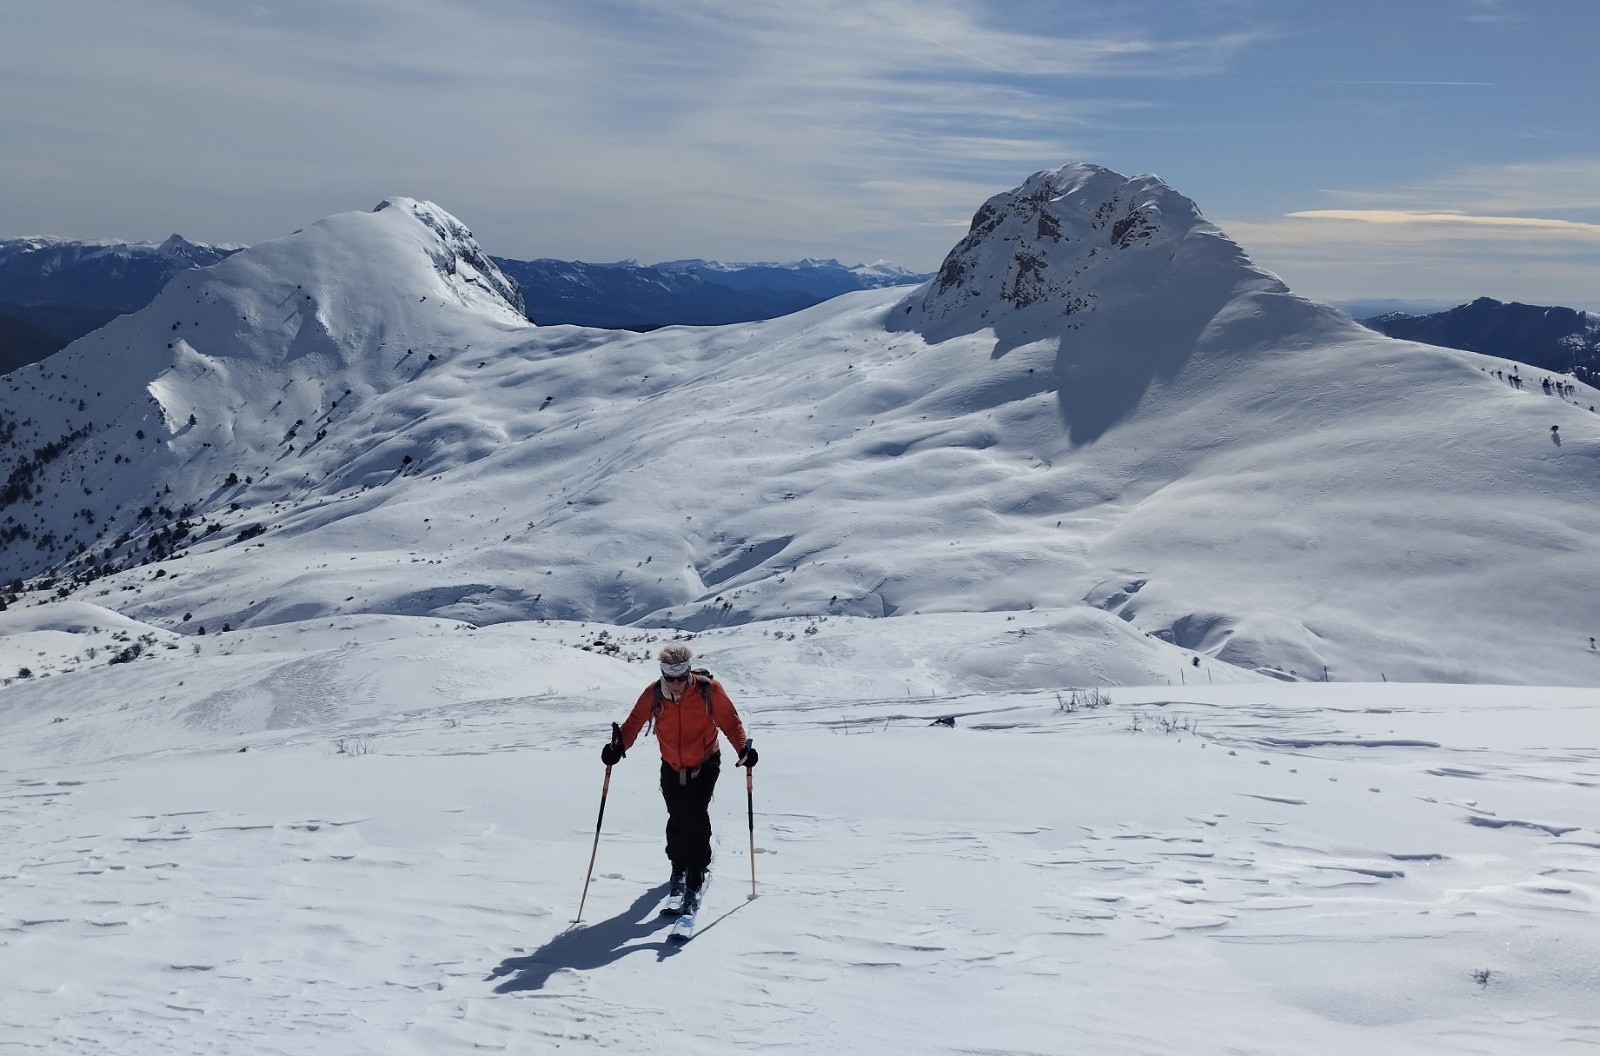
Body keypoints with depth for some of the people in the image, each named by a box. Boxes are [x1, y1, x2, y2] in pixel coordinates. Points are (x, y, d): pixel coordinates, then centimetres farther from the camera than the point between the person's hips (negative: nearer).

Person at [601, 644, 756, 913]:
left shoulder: (708, 689, -17)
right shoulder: (654, 694, -12)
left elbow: (730, 720, -10)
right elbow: (634, 722, -7)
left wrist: (743, 747, -25)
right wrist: (619, 745, -25)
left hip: (705, 764, -2)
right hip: (672, 767, 3)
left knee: (696, 816, -17)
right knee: (677, 819, 8)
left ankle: (695, 880, -8)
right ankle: (679, 868, 37)